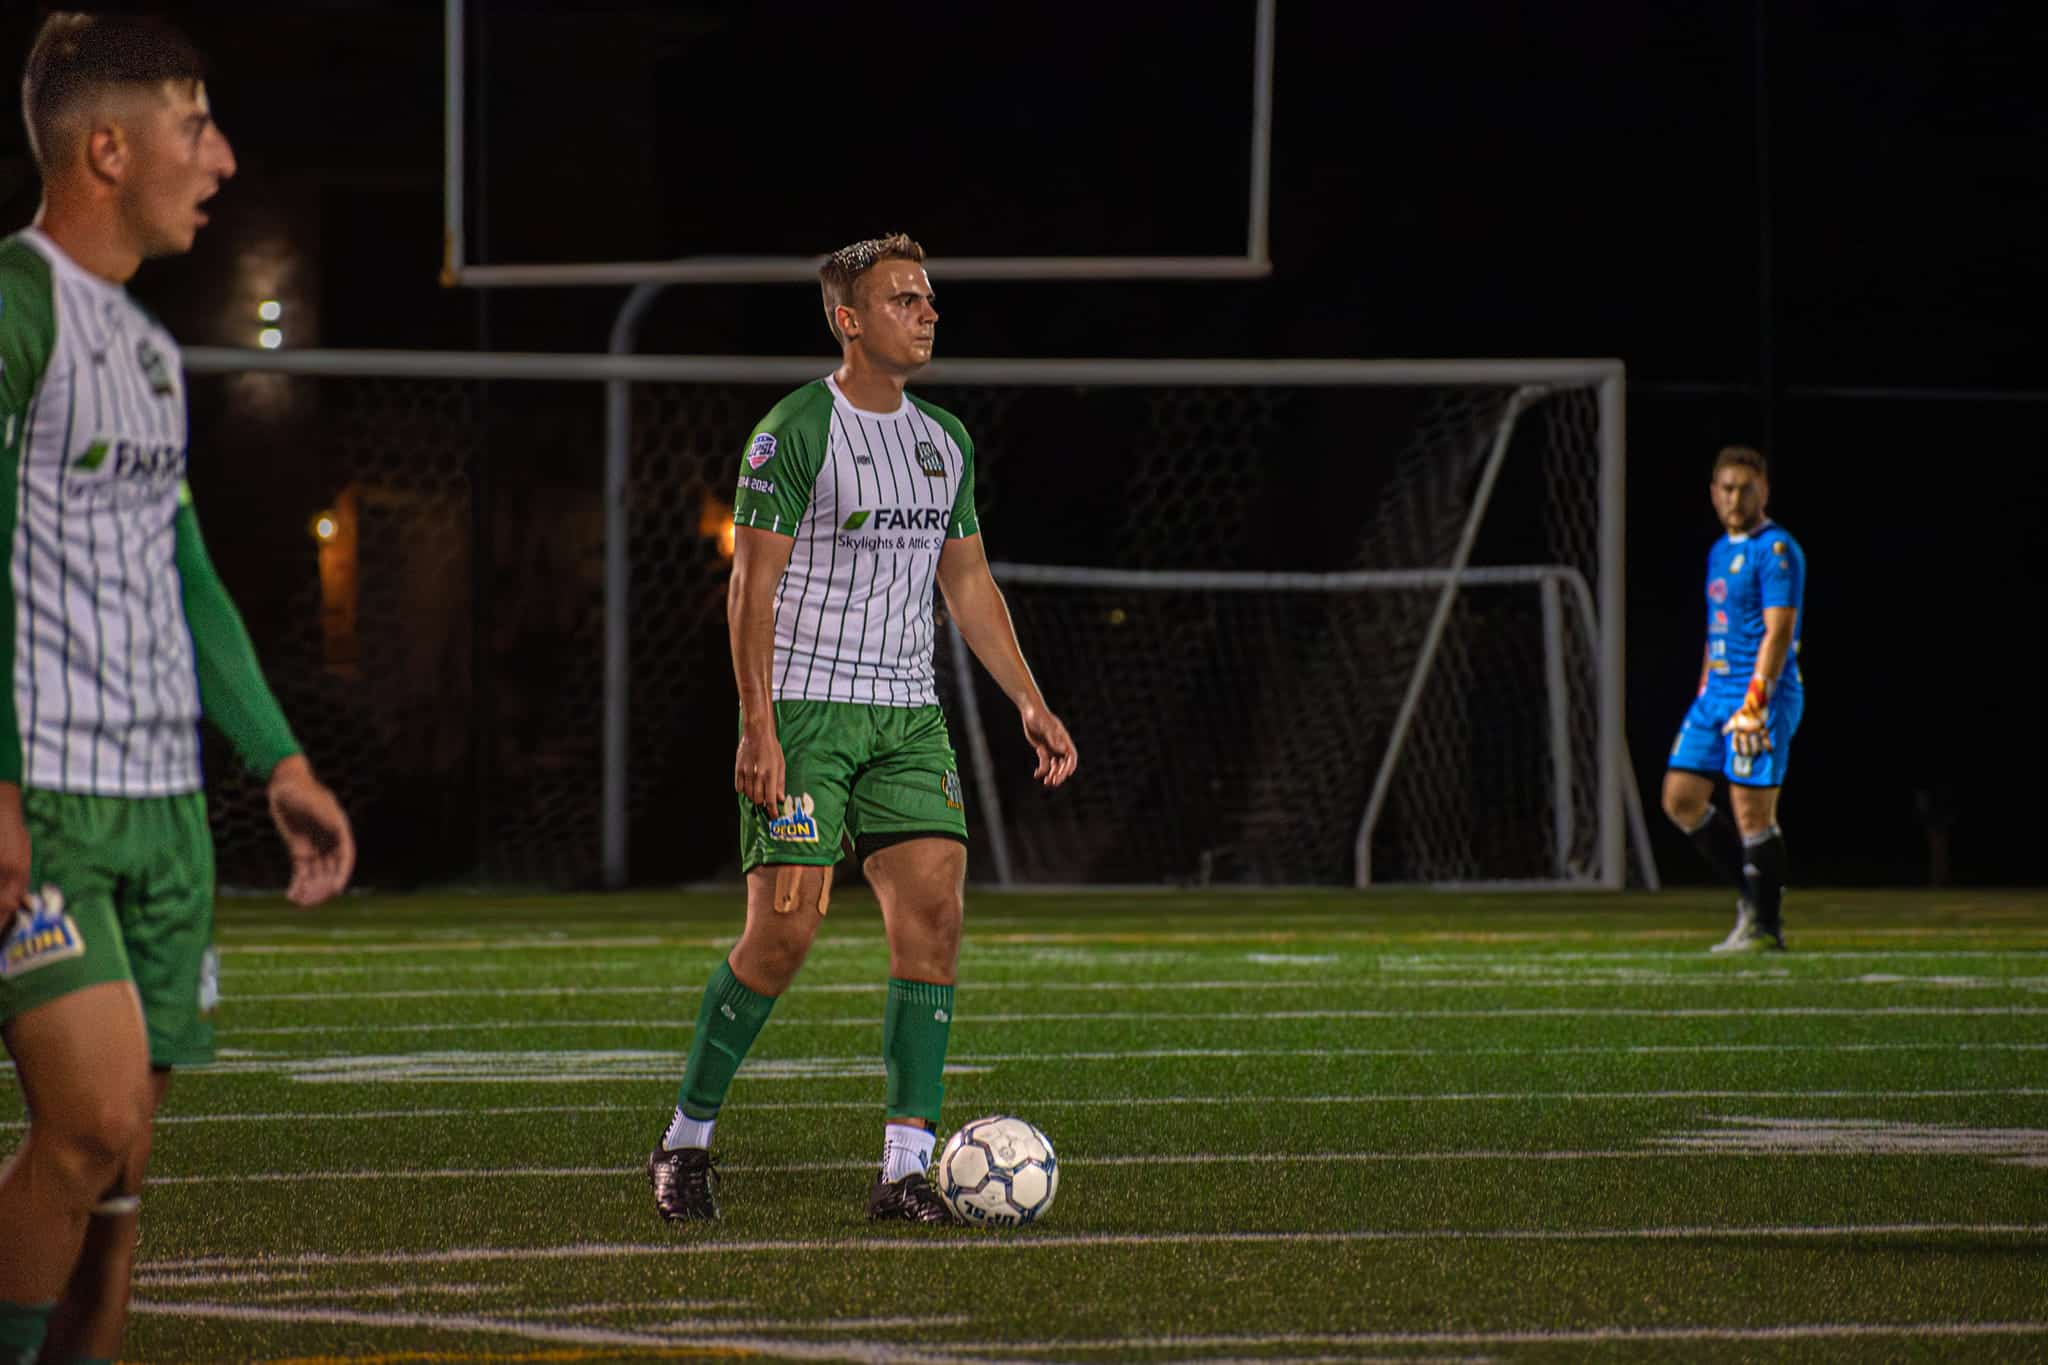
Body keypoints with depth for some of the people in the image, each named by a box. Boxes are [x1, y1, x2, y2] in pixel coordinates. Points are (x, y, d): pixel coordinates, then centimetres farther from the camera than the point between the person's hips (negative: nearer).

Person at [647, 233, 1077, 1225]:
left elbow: (968, 585, 20)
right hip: (804, 710, -6)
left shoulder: (943, 441, 13)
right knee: (784, 929, -9)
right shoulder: (793, 433, -7)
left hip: (908, 715, 6)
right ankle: (687, 1138, 8)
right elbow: (752, 584, -10)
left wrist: (1031, 704, 12)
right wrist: (757, 727, -17)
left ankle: (907, 1165, -8)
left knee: (933, 912, -8)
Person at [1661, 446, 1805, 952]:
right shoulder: (1720, 552, 18)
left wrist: (1754, 703, -23)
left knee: (1753, 811, -8)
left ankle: (1765, 925, 2)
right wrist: (1705, 694, 22)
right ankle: (1750, 894, 16)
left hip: (1763, 695, -9)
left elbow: (1778, 631, -17)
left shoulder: (1775, 550, -10)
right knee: (1680, 799, 5)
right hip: (1716, 695, 9)